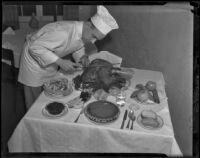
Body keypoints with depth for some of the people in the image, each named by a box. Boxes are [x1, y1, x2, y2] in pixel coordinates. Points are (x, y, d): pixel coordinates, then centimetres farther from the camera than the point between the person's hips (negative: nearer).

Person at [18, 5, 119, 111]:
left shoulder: (84, 33, -14)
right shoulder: (63, 32, -39)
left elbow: (78, 47, 8)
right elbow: (35, 47, -35)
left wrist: (83, 57, -14)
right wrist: (60, 62, -36)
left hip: (50, 61, 7)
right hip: (34, 58, -6)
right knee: (36, 99, 7)